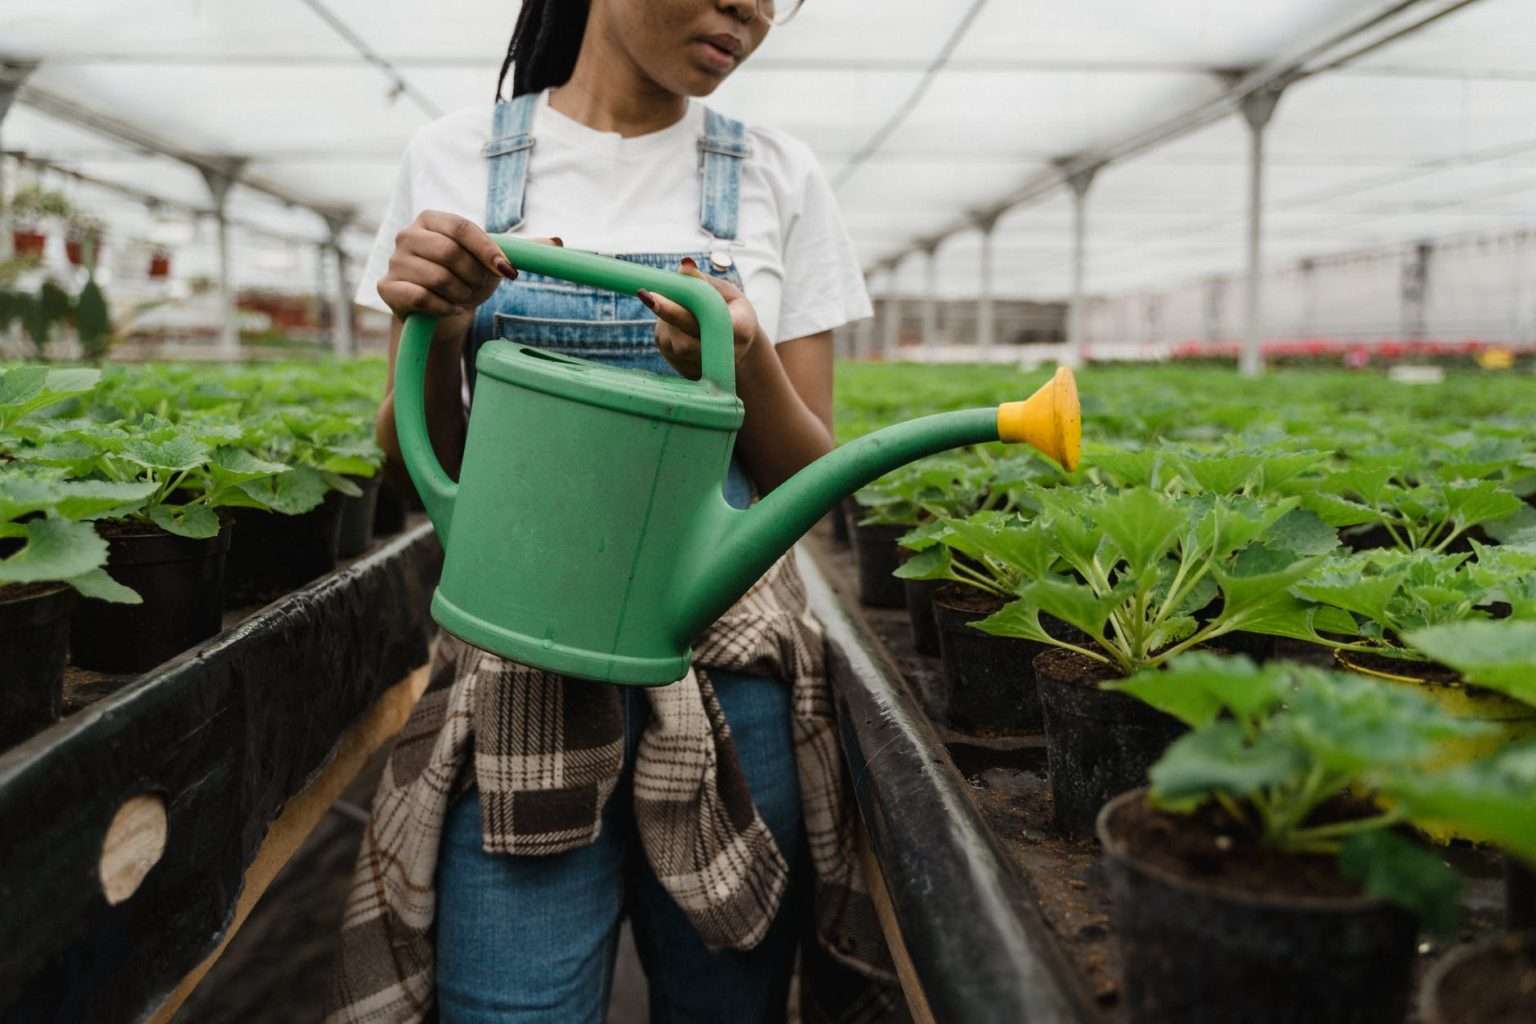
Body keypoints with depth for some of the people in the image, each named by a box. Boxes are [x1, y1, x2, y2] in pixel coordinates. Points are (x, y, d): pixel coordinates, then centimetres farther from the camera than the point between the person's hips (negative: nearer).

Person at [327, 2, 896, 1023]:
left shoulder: (779, 176, 3)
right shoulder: (458, 160, 3)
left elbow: (811, 480, 3)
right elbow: (416, 470, 5)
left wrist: (747, 366, -17)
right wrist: (435, 335, -15)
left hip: (732, 668, 1)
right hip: (520, 672, -1)